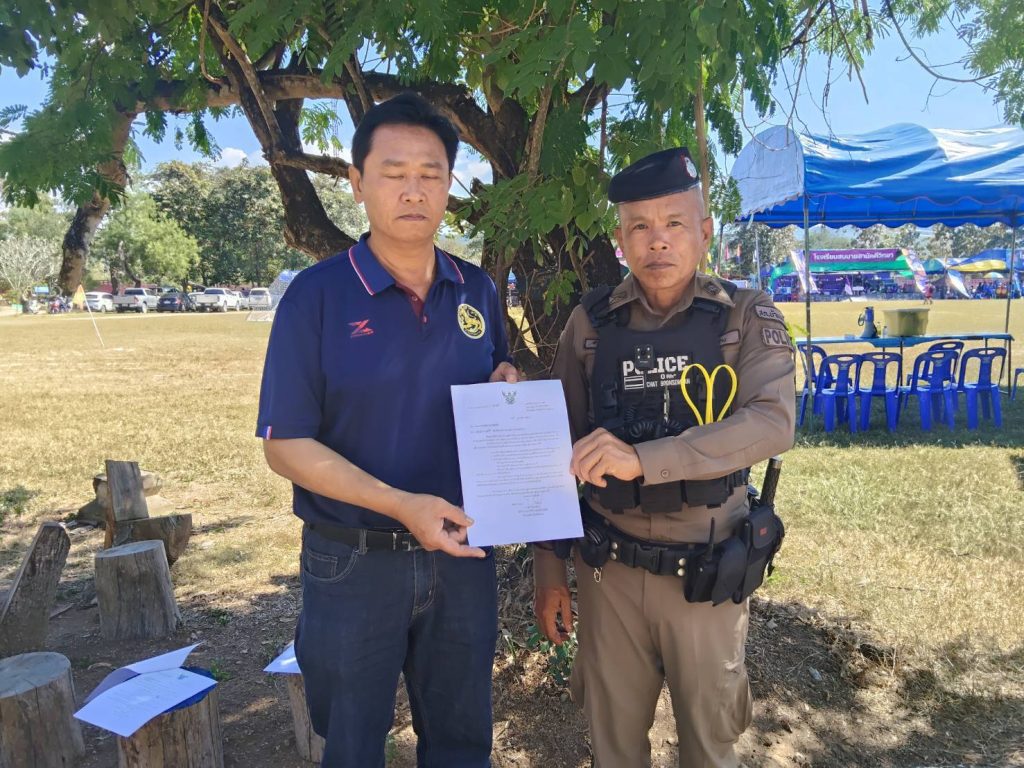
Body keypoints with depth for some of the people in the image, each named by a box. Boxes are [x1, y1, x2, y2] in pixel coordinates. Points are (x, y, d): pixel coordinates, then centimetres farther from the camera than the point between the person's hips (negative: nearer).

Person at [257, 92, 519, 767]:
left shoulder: (478, 291, 2)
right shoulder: (317, 295, -11)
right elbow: (287, 445, -13)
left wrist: (509, 389, -9)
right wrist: (402, 505, -23)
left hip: (462, 553, 4)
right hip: (354, 565, -3)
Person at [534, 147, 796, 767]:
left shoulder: (748, 318, -6)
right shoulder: (591, 324, -2)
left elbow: (774, 424, -22)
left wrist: (641, 459, -32)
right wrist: (549, 560, 2)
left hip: (705, 571, -1)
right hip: (609, 568, 2)